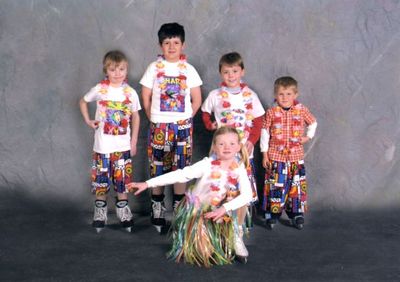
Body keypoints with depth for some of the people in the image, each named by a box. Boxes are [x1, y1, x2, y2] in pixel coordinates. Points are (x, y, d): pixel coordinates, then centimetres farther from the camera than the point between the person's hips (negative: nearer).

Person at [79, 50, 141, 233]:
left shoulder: (130, 93, -2)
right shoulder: (100, 90, -4)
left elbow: (135, 117, 6)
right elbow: (83, 102, 13)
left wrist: (134, 141, 3)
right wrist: (88, 121, 2)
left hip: (123, 146, 1)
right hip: (103, 146, 0)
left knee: (122, 181, 8)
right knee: (101, 181, 6)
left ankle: (123, 212, 21)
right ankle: (100, 213, 18)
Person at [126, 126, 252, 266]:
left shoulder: (239, 169, -11)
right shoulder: (208, 164, -21)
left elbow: (247, 195, -18)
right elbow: (180, 175, -25)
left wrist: (224, 208, -30)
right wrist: (147, 183, -30)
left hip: (220, 213, 3)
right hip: (195, 211, -3)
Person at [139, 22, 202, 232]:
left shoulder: (188, 69, 2)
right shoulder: (154, 68, 1)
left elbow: (197, 100, 6)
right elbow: (146, 98, 4)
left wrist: (185, 118, 1)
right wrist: (154, 119, 1)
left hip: (182, 126, 0)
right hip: (159, 127, 0)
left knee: (181, 169, 4)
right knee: (157, 169, 3)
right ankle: (157, 210, 16)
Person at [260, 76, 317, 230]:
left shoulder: (301, 110, 1)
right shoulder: (271, 112, -3)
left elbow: (313, 122, 19)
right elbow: (265, 132, 1)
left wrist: (308, 136, 7)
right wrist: (264, 153, -1)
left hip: (296, 156, 2)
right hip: (275, 156, -1)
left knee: (296, 185, 5)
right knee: (275, 185, -1)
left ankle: (296, 214, 14)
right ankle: (272, 214, 7)